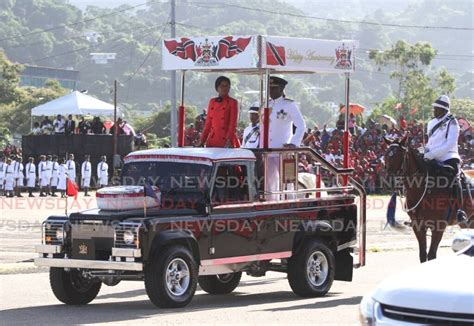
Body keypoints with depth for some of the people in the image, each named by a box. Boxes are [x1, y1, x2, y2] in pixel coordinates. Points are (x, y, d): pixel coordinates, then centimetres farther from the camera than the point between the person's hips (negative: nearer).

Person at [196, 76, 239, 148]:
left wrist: (229, 140, -21)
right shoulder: (212, 102, 11)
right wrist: (202, 140, 5)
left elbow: (233, 124, -9)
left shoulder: (232, 102, -2)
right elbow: (208, 123, 12)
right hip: (212, 141, 4)